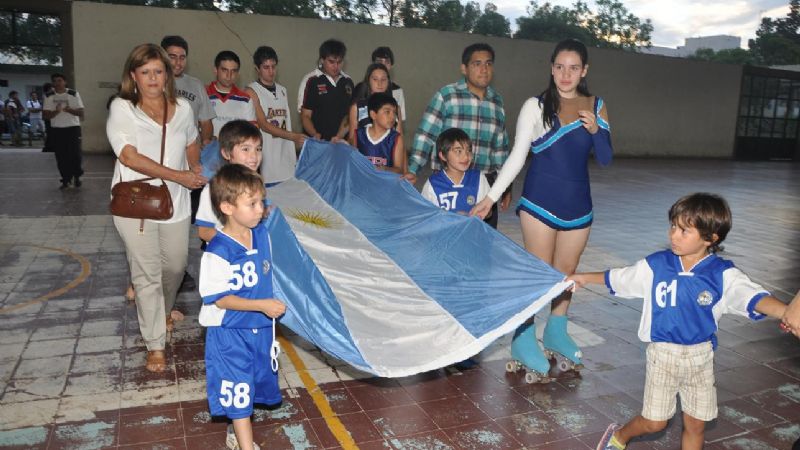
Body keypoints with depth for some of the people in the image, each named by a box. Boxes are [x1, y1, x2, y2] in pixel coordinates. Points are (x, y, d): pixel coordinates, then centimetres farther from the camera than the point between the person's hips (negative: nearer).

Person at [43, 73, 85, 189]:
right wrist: (56, 111, -19)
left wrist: (70, 110, -20)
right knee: (61, 156, 2)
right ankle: (66, 180, 11)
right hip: (56, 129, 2)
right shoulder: (49, 96, 4)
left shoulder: (73, 94, 1)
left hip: (72, 128, -2)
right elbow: (46, 115, 0)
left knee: (75, 153, -8)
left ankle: (76, 176, 13)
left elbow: (81, 112, -1)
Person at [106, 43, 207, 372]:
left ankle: (163, 311, 46)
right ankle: (155, 345, 11)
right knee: (147, 274, 0)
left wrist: (196, 173, 22)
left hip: (174, 203, 4)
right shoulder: (121, 108, -6)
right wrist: (179, 176, -19)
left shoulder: (182, 108, 5)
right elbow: (130, 157, -16)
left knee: (176, 266, 14)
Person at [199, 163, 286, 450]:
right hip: (230, 332, -7)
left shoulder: (262, 234, -4)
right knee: (238, 391, 6)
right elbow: (219, 299, -21)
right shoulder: (218, 252, -24)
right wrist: (262, 305, -24)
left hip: (261, 328, 7)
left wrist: (275, 303, 10)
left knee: (256, 383, 22)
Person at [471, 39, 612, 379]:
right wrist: (491, 197, -13)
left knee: (567, 272, 14)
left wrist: (596, 130, -15)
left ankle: (556, 333, 32)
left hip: (578, 203, 4)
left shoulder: (596, 107, 6)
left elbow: (605, 159, 5)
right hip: (540, 202, -4)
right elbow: (517, 156, -6)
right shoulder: (536, 106, -5)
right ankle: (524, 342, 14)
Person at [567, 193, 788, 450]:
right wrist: (584, 278, 13)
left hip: (700, 357, 1)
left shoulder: (723, 275, -11)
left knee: (696, 426, 12)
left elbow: (754, 298, -26)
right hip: (663, 353, -1)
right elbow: (617, 279, 6)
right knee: (654, 422, 5)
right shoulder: (655, 266, -8)